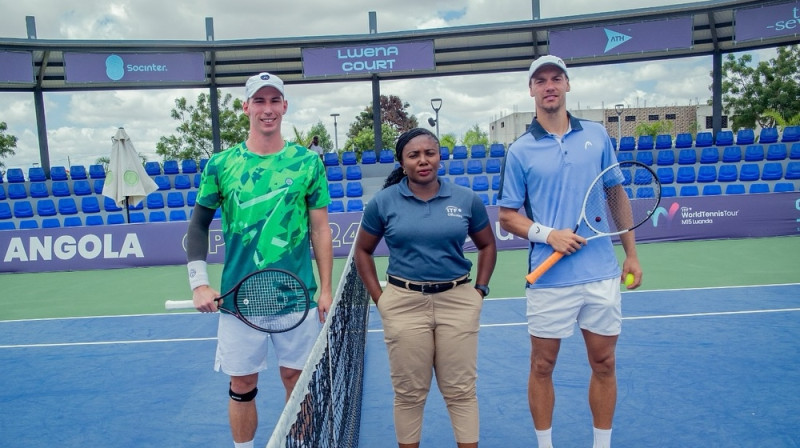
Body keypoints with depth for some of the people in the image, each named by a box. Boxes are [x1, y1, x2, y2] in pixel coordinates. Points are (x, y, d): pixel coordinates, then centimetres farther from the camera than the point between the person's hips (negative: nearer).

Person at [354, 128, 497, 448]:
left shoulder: (466, 199, 3)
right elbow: (363, 251, 10)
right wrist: (379, 298, 3)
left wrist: (480, 290, 6)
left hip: (458, 301, 1)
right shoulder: (383, 202, 0)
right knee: (409, 393, 8)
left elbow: (487, 245, 15)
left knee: (461, 390, 8)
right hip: (404, 304, 0)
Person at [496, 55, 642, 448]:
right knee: (542, 366, 8)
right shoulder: (520, 151, -2)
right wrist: (547, 234, -16)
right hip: (550, 278, -2)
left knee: (604, 363, 12)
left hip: (602, 273, 3)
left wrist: (631, 254, 10)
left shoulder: (597, 135, 7)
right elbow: (506, 215, 0)